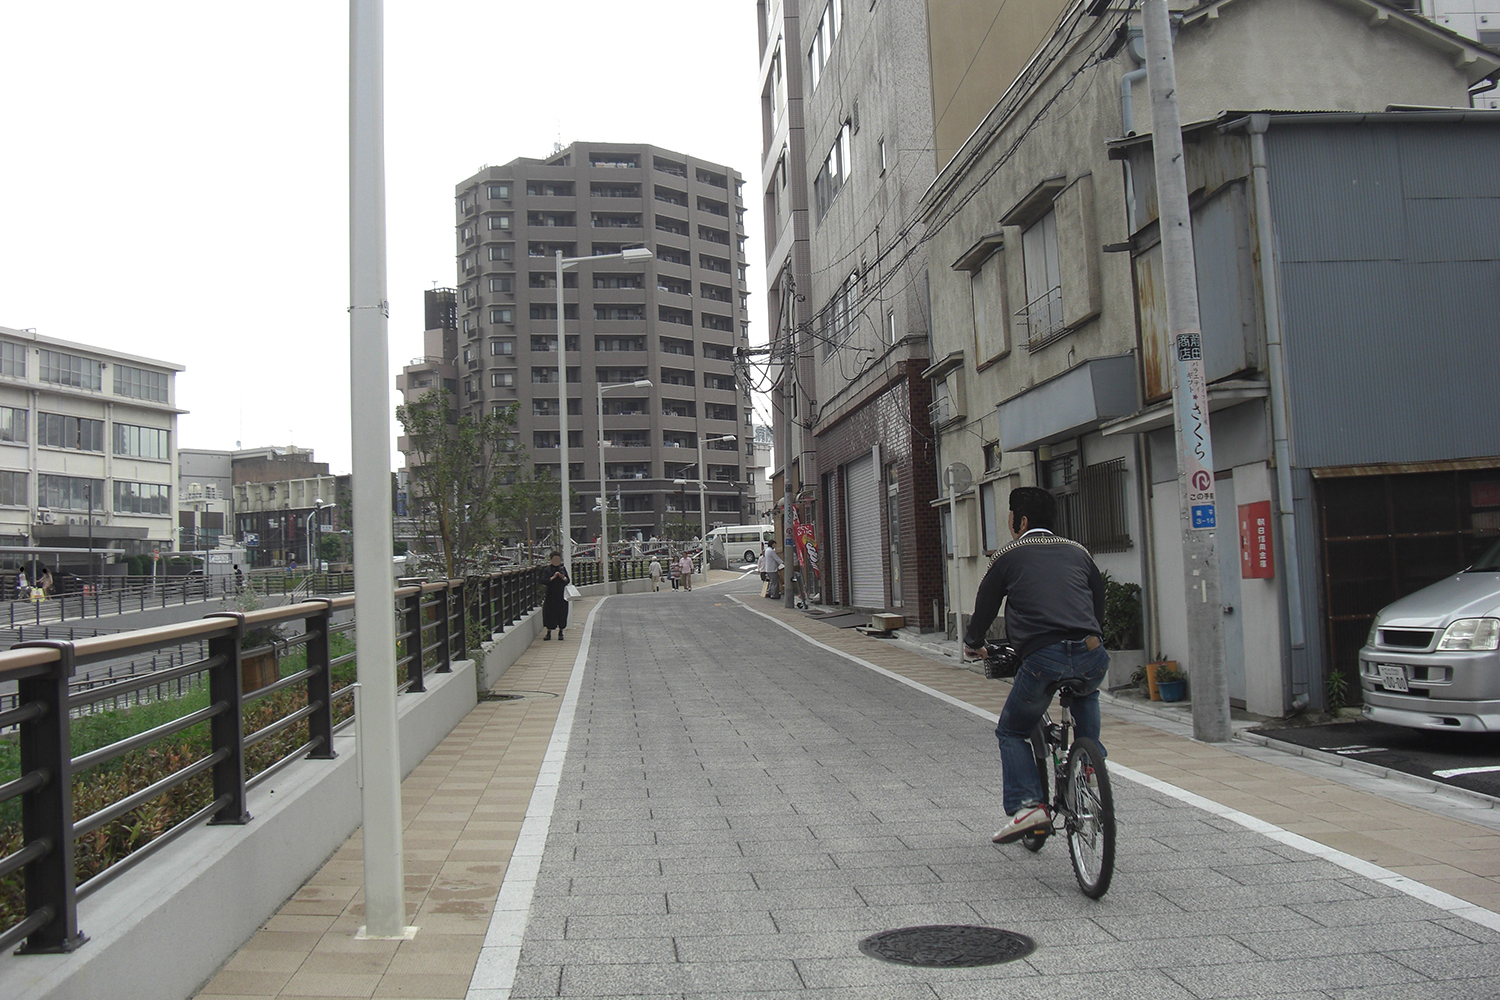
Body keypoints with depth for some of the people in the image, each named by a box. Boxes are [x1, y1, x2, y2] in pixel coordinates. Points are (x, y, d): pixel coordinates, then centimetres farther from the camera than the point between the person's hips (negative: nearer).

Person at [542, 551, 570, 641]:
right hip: (551, 595, -1)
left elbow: (568, 581, 7)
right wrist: (553, 577, -19)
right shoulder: (548, 569, 0)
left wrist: (563, 577, -13)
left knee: (561, 613, 3)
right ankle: (548, 633, 11)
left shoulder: (563, 568, 6)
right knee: (550, 613, 1)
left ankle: (560, 632, 16)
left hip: (561, 595, 1)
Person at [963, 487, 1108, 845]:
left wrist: (973, 644, 39)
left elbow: (984, 607, 19)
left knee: (1011, 732, 15)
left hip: (1042, 658, -4)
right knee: (1085, 696, 39)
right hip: (1092, 656, 4)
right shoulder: (1077, 552, 21)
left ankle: (1027, 805, -2)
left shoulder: (1009, 556, 11)